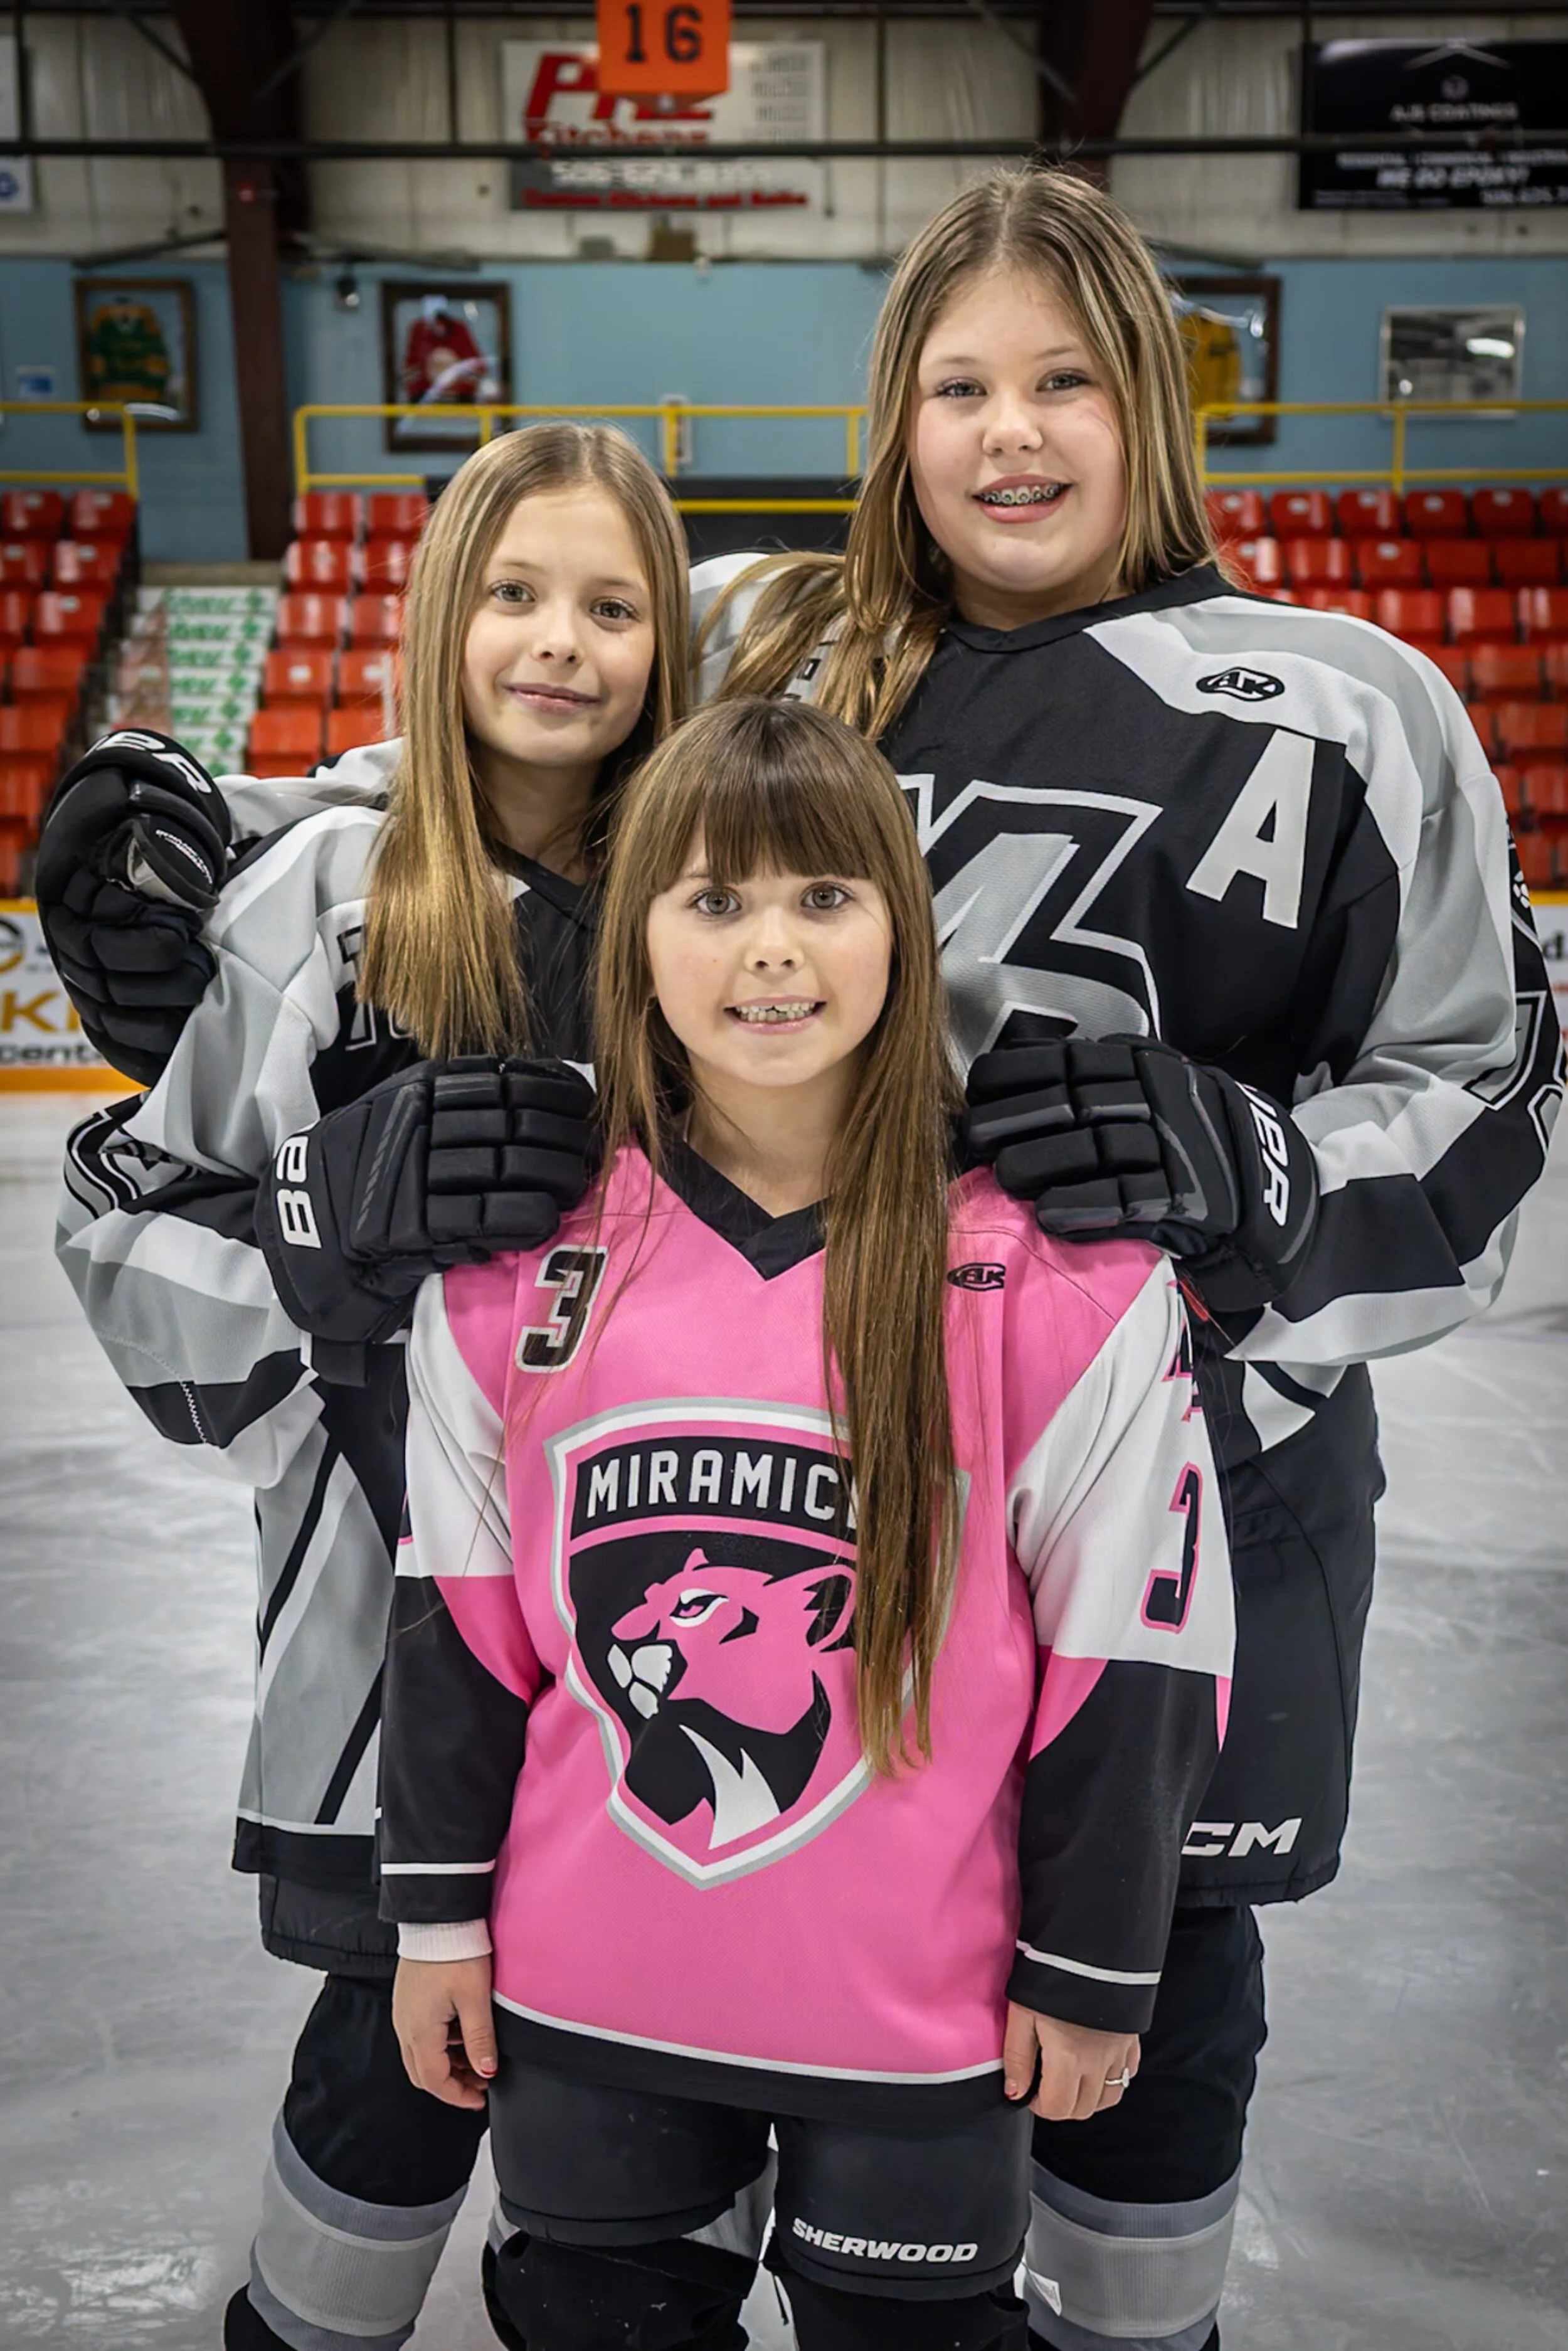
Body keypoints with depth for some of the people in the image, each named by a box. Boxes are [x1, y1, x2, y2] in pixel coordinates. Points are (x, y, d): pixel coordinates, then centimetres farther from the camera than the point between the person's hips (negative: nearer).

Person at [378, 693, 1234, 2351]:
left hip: (922, 2009, -2)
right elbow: (457, 1604, 2)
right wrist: (437, 1911, 6)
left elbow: (1130, 1646, -8)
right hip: (582, 1995, 3)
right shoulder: (520, 1254, -5)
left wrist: (1092, 1973, -3)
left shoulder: (1062, 1275, -14)